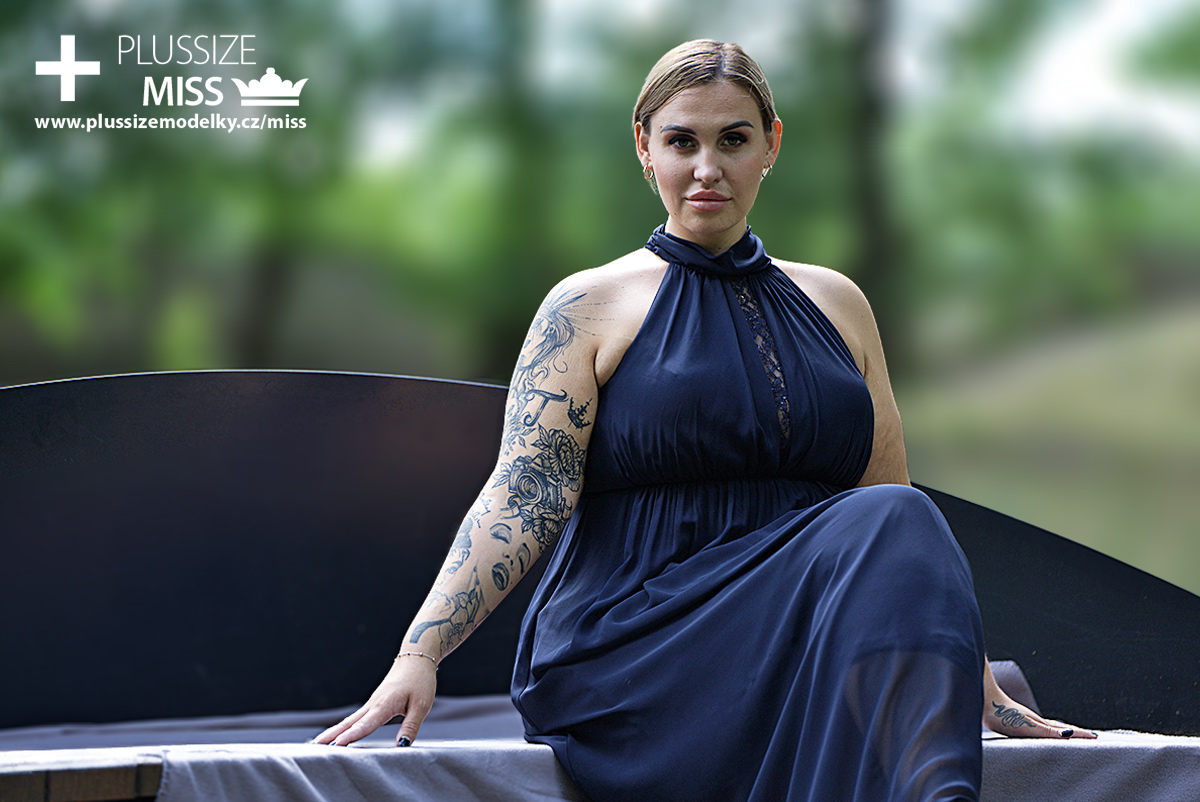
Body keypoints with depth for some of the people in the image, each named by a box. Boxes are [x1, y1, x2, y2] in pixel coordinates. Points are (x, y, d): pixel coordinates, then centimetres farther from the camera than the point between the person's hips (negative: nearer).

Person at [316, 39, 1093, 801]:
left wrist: (985, 694, 19)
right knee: (886, 526, -30)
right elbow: (524, 493, -5)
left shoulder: (836, 305, 20)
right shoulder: (590, 307, 7)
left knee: (898, 524, -30)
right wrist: (418, 656, -19)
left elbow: (896, 524, 22)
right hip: (634, 650, -4)